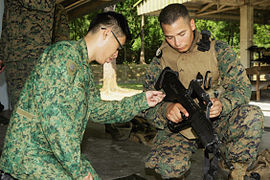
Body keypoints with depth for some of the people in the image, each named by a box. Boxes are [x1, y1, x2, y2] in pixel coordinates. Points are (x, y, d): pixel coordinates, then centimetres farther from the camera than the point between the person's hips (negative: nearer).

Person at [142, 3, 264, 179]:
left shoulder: (218, 49, -1)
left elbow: (242, 87, -5)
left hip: (217, 120, 1)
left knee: (253, 116, -31)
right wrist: (166, 109, -25)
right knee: (167, 165, -32)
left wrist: (222, 104, -27)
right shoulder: (159, 63, 2)